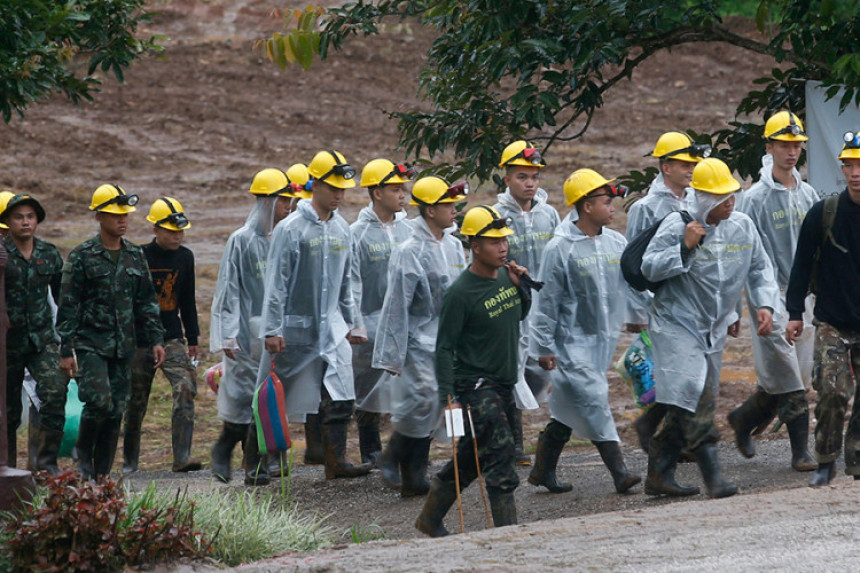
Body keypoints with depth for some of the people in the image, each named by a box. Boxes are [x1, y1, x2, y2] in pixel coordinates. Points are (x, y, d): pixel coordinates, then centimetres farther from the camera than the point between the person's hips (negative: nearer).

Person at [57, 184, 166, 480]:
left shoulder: (135, 256, 11)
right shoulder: (82, 256, -4)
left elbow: (147, 302, 17)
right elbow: (68, 306, -5)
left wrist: (156, 339, 7)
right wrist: (66, 350, -10)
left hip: (123, 345, 5)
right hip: (90, 342, -5)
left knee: (116, 411, 3)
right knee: (99, 400, -20)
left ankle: (102, 475, 10)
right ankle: (83, 452, 5)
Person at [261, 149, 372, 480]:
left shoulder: (341, 229, 9)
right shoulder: (291, 229, -10)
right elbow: (276, 282, -10)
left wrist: (351, 322, 20)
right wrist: (272, 329, -14)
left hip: (332, 329, 5)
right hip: (296, 327, -5)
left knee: (340, 398, -7)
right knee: (279, 400, 4)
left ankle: (336, 461, -7)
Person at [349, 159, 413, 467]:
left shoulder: (408, 231, 8)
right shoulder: (357, 234, -6)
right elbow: (351, 283, -8)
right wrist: (355, 326, -15)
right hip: (372, 325, -4)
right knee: (369, 396, 4)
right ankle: (371, 453, 14)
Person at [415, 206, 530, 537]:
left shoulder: (505, 277, 6)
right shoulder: (461, 293, -16)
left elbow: (520, 314, 24)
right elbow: (445, 348, -14)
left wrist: (522, 286, 4)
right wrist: (448, 396, -19)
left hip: (503, 385, 8)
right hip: (475, 385, -8)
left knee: (472, 457, 14)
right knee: (500, 451, -15)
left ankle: (430, 519, 28)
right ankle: (507, 530, -15)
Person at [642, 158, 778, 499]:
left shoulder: (743, 227, 4)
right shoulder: (677, 225, -11)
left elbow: (760, 269, 14)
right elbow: (649, 269, -12)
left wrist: (765, 305, -2)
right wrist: (684, 248, -24)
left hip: (714, 330, 6)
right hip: (676, 324, -6)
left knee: (684, 408, 8)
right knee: (693, 398, -18)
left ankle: (659, 477, 16)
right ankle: (712, 476, -20)